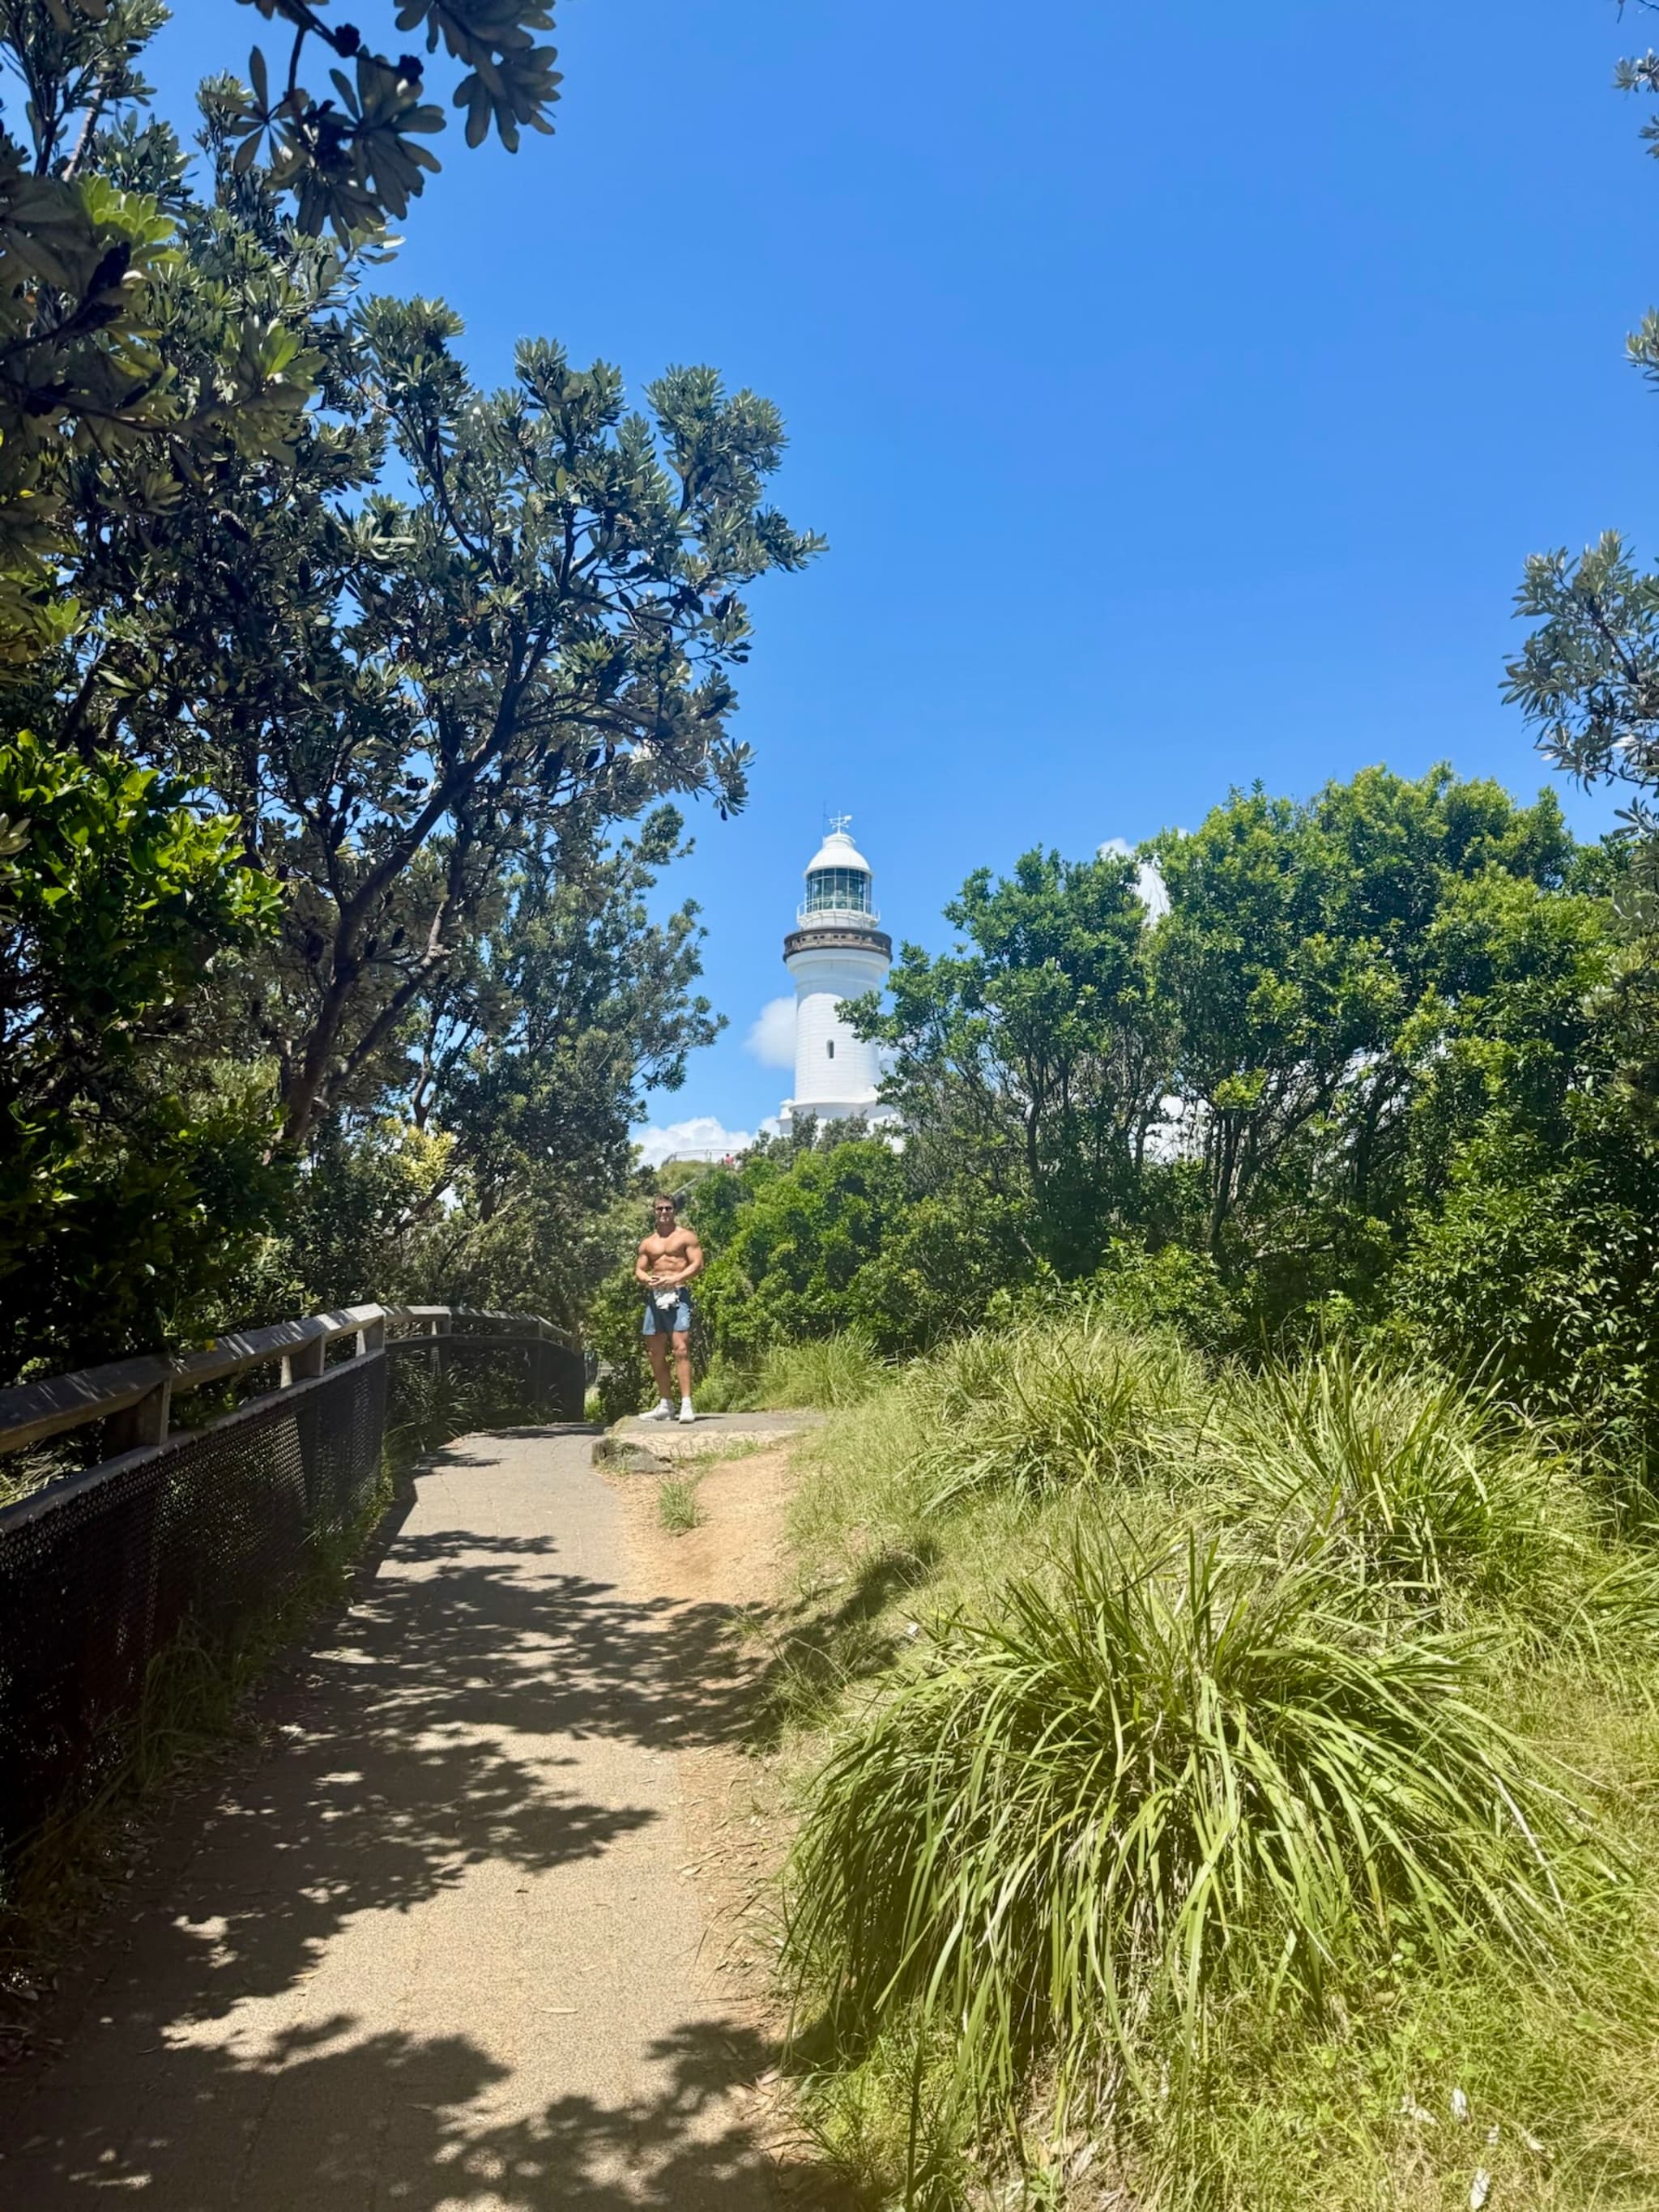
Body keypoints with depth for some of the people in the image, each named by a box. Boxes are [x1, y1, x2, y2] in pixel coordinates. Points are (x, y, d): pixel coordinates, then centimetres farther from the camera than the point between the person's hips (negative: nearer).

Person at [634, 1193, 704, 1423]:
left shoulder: (686, 1236, 4)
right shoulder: (647, 1243, 19)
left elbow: (697, 1265, -4)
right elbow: (638, 1270, 17)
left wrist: (673, 1279, -16)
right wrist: (647, 1279, -7)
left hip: (678, 1295, -5)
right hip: (654, 1297, 6)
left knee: (681, 1348, -16)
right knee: (656, 1352, 6)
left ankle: (686, 1404, -20)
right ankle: (665, 1403, 16)